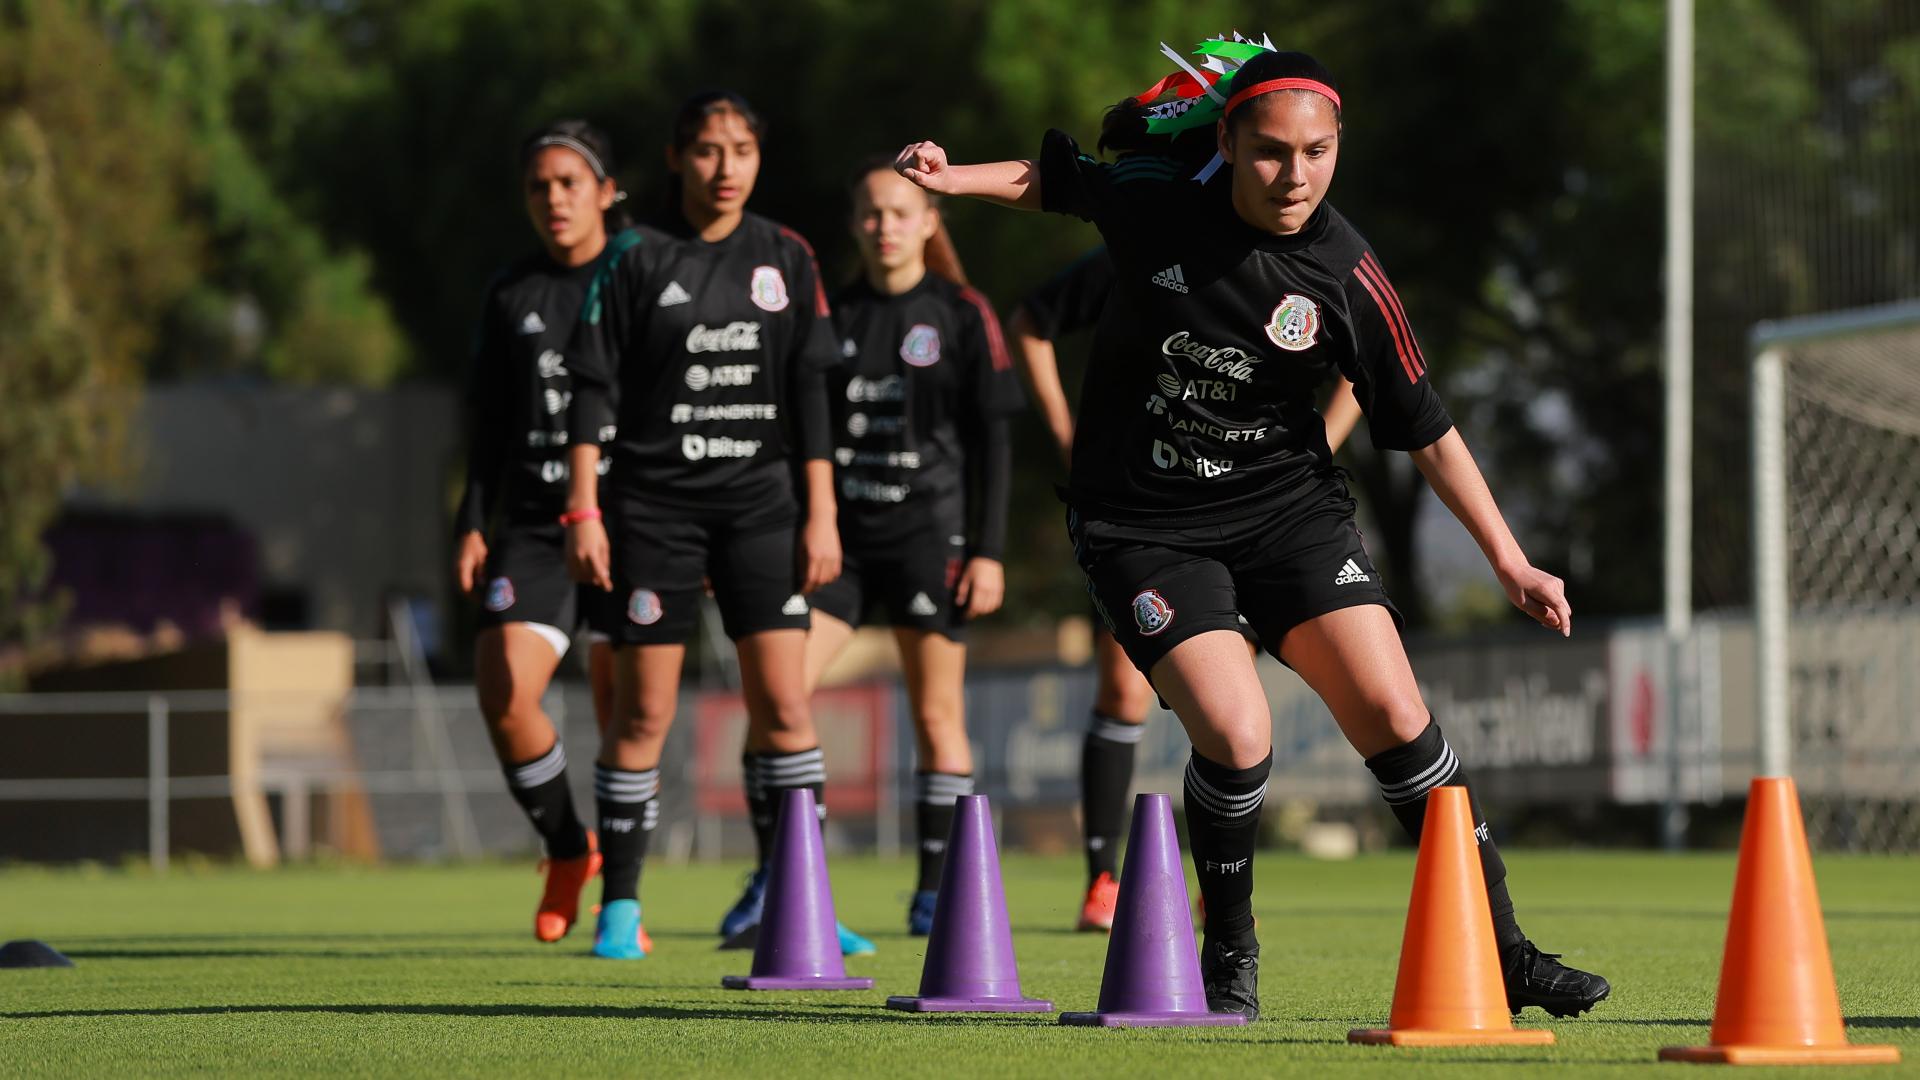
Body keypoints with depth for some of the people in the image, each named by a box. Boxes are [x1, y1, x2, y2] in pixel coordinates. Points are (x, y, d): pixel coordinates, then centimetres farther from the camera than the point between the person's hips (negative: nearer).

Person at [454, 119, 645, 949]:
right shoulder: (510, 296, 11)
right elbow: (489, 426, 16)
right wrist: (473, 525, 7)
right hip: (534, 529, 3)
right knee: (503, 690, -13)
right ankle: (567, 849, 9)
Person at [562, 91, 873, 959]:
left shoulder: (786, 259, 7)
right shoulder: (635, 261, -1)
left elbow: (808, 392, 8)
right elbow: (592, 389, -1)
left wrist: (821, 513, 3)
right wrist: (583, 511, -7)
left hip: (762, 500, 2)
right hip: (655, 504, -2)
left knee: (782, 701, -6)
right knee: (643, 711, -1)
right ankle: (619, 907, 8)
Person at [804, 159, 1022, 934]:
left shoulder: (963, 315, 1)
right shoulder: (833, 315, 9)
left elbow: (991, 441, -1)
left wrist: (988, 550, -7)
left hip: (931, 531, -3)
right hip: (839, 529, 3)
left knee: (937, 715, 1)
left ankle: (936, 888, 10)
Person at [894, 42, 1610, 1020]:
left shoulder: (1345, 274, -11)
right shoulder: (1153, 202, -12)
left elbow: (1424, 428, -3)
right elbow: (1047, 180, 10)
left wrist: (1508, 560, -4)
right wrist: (950, 177, -6)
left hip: (1286, 506, 2)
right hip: (1142, 526, -1)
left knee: (1395, 718, -9)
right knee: (1235, 735, -20)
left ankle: (1499, 954, 4)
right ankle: (1229, 958, 5)